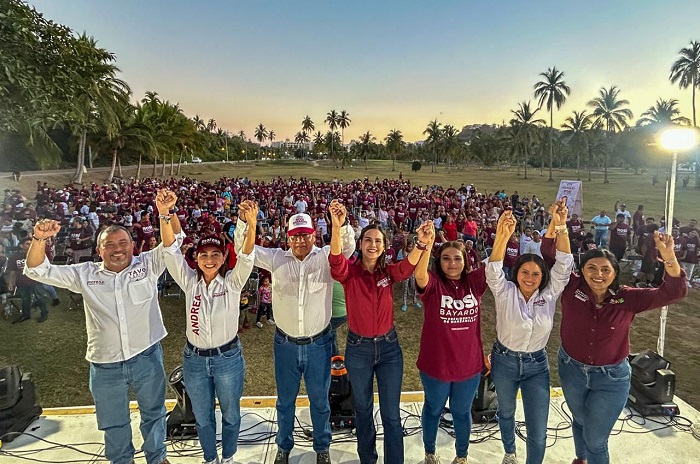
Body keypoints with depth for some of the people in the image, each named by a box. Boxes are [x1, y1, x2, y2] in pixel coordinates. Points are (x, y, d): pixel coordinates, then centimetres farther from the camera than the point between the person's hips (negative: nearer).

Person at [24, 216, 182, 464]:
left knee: (154, 413, 20)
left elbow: (174, 238, -14)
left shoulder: (148, 264, -5)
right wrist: (39, 240, -18)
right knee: (113, 422, 21)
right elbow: (37, 271, 0)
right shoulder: (84, 274, 1)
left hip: (147, 358, -1)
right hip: (105, 366, 1)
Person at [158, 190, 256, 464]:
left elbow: (247, 256, -28)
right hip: (195, 360, 2)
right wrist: (164, 214, -34)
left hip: (228, 358, -1)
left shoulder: (233, 282, -11)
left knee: (230, 414, 19)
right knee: (203, 417, 20)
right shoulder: (190, 282, -7)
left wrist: (251, 224, -47)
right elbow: (171, 250, -18)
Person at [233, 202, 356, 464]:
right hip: (285, 343, 1)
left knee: (319, 399, 18)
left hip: (318, 343, -1)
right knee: (285, 400, 20)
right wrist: (244, 221, -26)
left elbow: (348, 247, -23)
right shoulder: (276, 258, -4)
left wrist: (342, 224, -43)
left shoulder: (325, 257, -8)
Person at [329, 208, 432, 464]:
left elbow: (408, 265, -24)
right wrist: (337, 227, -50)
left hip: (389, 347, 1)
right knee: (363, 409, 18)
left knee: (391, 414, 6)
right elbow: (335, 260, -32)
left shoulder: (389, 272, -3)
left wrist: (421, 244, -46)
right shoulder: (349, 272, -9)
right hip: (358, 349, -1)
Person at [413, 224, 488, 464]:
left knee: (462, 412, 24)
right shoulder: (432, 284, -15)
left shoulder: (474, 282, -6)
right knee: (433, 410, 23)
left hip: (469, 364, 2)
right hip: (435, 364, -2)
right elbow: (420, 274, -37)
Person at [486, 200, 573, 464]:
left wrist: (560, 227, -34)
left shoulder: (549, 294, -10)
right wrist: (503, 237, -52)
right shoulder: (505, 292, -15)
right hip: (504, 361, 0)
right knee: (506, 412, 24)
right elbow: (493, 270, -34)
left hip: (536, 365, 0)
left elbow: (564, 264, -20)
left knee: (538, 432, 2)